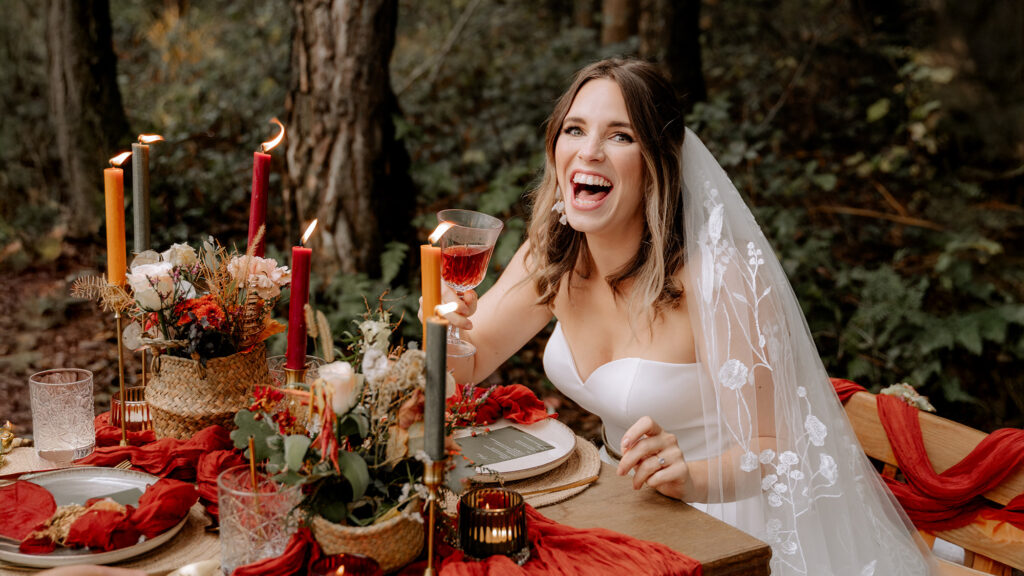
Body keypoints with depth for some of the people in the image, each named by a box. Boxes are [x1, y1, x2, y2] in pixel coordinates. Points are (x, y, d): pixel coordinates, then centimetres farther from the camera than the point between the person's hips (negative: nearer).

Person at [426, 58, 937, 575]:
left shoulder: (716, 277, -24)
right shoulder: (552, 256, -5)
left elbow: (771, 444, -18)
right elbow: (469, 363, 3)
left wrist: (690, 478, -37)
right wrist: (449, 330, -20)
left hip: (726, 518, -6)